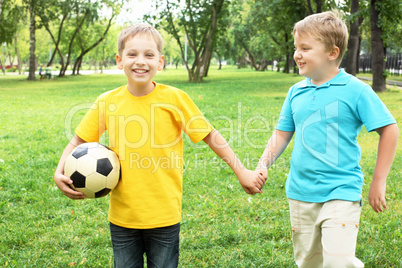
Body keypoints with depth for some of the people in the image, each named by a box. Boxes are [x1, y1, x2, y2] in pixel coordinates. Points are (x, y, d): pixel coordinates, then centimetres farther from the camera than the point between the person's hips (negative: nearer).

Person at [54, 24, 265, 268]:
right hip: (122, 216, 2)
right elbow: (78, 142, 7)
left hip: (164, 216, -2)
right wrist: (60, 173, -8)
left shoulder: (175, 98, -9)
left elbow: (211, 137, -3)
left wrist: (242, 172, -4)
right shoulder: (107, 102, -3)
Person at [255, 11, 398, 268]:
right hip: (301, 193, 5)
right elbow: (282, 134, 13)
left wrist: (379, 182, -5)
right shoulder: (296, 92, 5)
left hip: (341, 192, -5)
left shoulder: (355, 90, -9)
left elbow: (389, 129, -5)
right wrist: (263, 165, -3)